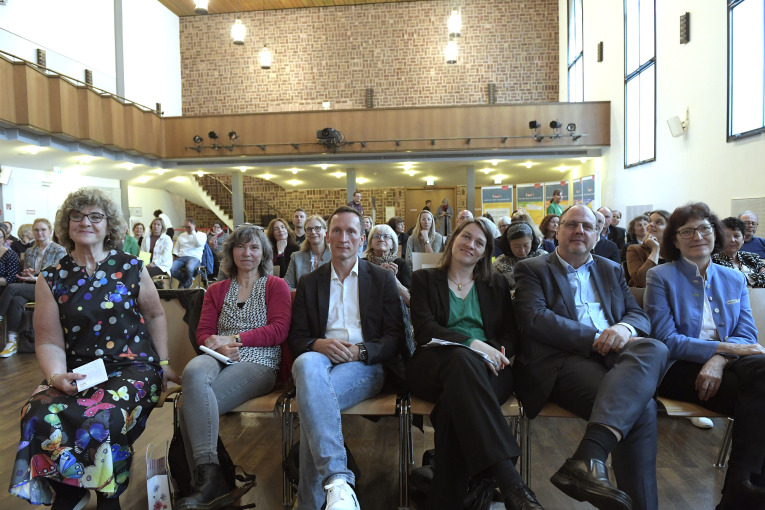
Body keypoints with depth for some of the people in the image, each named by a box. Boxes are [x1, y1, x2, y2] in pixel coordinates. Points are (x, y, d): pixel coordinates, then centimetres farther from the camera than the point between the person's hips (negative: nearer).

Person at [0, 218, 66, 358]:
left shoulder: (59, 250, 0)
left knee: (12, 288, -28)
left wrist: (36, 278, -16)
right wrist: (25, 273, -2)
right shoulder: (29, 252, 19)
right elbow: (24, 275, 23)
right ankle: (12, 342, -28)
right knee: (16, 301, -29)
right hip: (29, 288, 5)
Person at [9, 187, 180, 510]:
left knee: (98, 419, -30)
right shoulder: (51, 279, 5)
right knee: (39, 415, -27)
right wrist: (57, 376, -17)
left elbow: (155, 315, 12)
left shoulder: (131, 268, 4)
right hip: (77, 372, 2)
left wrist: (162, 364, 7)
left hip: (133, 366, -2)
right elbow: (49, 341, 3)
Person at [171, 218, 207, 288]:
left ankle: (183, 284, -7)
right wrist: (175, 256, 4)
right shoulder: (181, 236, 27)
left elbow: (199, 244, -9)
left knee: (189, 269, -40)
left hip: (194, 257, -4)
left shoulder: (202, 235, 13)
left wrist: (193, 231, -3)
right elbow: (176, 248, 25)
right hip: (180, 257, 4)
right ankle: (188, 280, -1)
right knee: (171, 270, -29)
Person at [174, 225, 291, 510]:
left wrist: (235, 338, -11)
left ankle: (206, 478, -20)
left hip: (258, 362, -3)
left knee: (191, 403, -29)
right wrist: (216, 344, -11)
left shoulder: (276, 286, 13)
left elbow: (279, 330, -1)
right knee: (193, 372, -34)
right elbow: (203, 332, 13)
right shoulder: (216, 290, 24)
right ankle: (210, 477, -34)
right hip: (219, 358, 4)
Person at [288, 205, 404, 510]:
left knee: (312, 395, -34)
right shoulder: (309, 283, 18)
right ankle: (337, 480, -42)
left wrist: (359, 351, -15)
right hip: (321, 358, 2)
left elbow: (395, 339, 5)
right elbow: (296, 339, 12)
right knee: (307, 364, -37)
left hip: (366, 365, -2)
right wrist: (319, 344, -12)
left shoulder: (382, 279, 12)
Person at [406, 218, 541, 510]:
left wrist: (499, 352, -11)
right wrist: (471, 343, -17)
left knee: (456, 402, -36)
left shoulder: (496, 285, 23)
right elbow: (424, 328, -1)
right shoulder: (424, 279, 15)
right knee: (463, 360, -40)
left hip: (488, 366, 2)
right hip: (434, 363, -1)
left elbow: (510, 333, 14)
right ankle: (508, 480, -46)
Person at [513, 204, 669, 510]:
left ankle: (588, 458, -38)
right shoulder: (532, 269, 10)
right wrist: (596, 338, -14)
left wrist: (624, 328, -9)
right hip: (564, 359, -5)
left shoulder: (612, 270, 26)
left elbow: (639, 315, 17)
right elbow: (534, 319, -7)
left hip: (615, 357, 5)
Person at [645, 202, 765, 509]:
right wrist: (724, 347, -15)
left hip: (722, 365, 4)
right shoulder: (661, 277, 3)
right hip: (678, 368, -4)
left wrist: (719, 361, -17)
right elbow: (665, 339, -5)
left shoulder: (735, 280, 16)